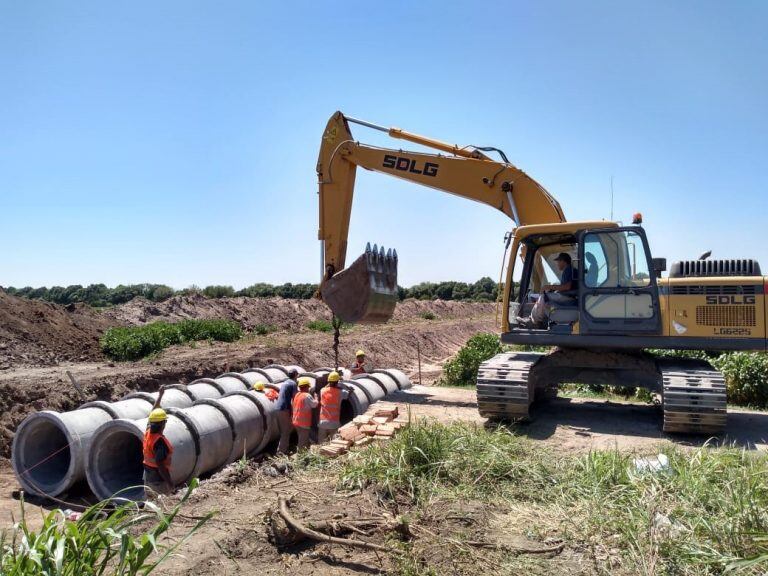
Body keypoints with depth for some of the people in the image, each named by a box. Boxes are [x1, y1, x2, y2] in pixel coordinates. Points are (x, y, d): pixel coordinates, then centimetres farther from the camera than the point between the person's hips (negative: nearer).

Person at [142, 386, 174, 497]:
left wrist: (160, 394, 19)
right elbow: (160, 464, -30)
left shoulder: (148, 432, -3)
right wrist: (169, 482, -25)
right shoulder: (160, 441, -27)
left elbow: (153, 412, 10)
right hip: (159, 477, -8)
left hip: (147, 475, 8)